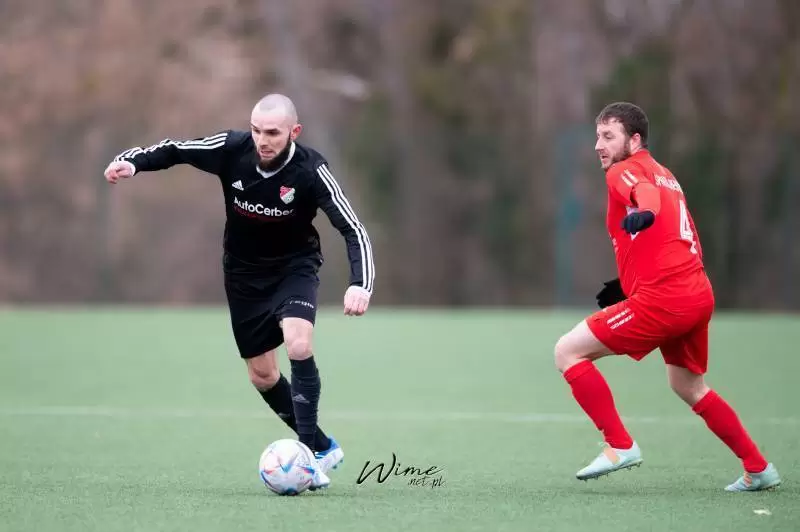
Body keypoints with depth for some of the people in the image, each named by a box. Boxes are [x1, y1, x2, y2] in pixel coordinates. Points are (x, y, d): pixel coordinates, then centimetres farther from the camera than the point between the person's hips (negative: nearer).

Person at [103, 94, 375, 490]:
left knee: (298, 343, -29)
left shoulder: (310, 171, -27)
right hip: (244, 270, 4)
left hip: (294, 266, -3)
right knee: (261, 374, 8)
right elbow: (174, 150, -8)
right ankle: (323, 448, 27)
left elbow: (353, 229, -29)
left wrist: (360, 284, -44)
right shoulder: (232, 148, -22)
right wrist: (131, 161, -26)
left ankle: (310, 453, -21)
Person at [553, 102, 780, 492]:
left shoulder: (623, 171, -3)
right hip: (699, 294, 9)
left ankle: (620, 446, -5)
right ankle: (758, 470, 30)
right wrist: (628, 284, 30)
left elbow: (647, 191, -28)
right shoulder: (663, 174, 23)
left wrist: (643, 212, -51)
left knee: (568, 351, -3)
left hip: (662, 299, -9)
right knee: (689, 387, 28)